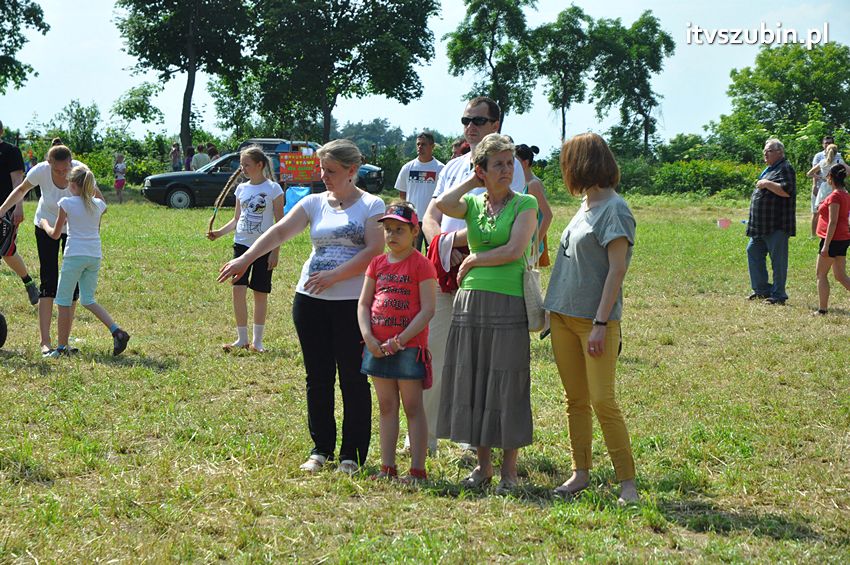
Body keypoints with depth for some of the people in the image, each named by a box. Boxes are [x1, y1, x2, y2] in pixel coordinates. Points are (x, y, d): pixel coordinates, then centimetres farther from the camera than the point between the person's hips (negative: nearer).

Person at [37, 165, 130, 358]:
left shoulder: (67, 203, -6)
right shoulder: (98, 205, 7)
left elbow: (55, 234, 0)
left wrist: (45, 224, 20)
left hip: (75, 255, -5)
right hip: (95, 256, 5)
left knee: (64, 301, 6)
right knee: (88, 300, 16)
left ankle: (62, 347, 8)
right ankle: (116, 331, -2)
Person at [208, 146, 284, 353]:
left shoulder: (273, 189, -7)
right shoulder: (242, 188, 8)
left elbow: (280, 224, -7)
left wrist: (275, 251, -12)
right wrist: (219, 232, -1)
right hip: (242, 244, 4)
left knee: (260, 293, 3)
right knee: (238, 290, -4)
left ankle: (257, 341, 13)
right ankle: (242, 339, 7)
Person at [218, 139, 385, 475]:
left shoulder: (371, 205, -2)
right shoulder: (315, 203, 10)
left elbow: (374, 251, -12)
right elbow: (280, 232, 0)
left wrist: (333, 275, -20)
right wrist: (246, 258, -14)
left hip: (353, 303, -4)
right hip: (311, 301, 4)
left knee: (353, 377, 1)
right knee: (317, 377, 9)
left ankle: (352, 454, 9)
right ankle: (321, 449, 18)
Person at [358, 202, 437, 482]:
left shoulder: (420, 264, -7)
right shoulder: (378, 263, 10)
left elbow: (428, 309, -13)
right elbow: (363, 303, 9)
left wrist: (400, 340, -17)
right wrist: (368, 336, -7)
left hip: (409, 346, -6)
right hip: (378, 347, 6)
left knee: (413, 408, -1)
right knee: (386, 407, 12)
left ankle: (417, 470, 2)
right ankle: (387, 467, 17)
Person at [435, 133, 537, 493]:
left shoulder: (525, 204, -1)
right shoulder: (472, 203, 10)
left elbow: (514, 250, -13)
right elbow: (442, 205, -12)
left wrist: (473, 260, -4)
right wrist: (473, 182, 1)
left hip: (508, 303, -4)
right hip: (471, 301, 4)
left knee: (507, 386, -1)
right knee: (472, 383, 7)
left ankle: (509, 469, 8)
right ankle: (483, 464, 18)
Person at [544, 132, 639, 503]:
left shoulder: (614, 208, -12)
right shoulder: (584, 206, 14)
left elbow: (617, 269, -16)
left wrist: (600, 323, -20)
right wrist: (553, 312, 14)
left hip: (595, 319, -8)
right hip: (564, 316, 8)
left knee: (602, 402, -10)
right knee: (575, 400, 11)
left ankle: (627, 482, -4)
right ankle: (580, 473, 18)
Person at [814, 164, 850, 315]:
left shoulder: (834, 196, -17)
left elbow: (832, 222, -21)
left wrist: (826, 245, -21)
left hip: (833, 239, -9)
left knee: (821, 274, 2)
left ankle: (822, 310, 3)